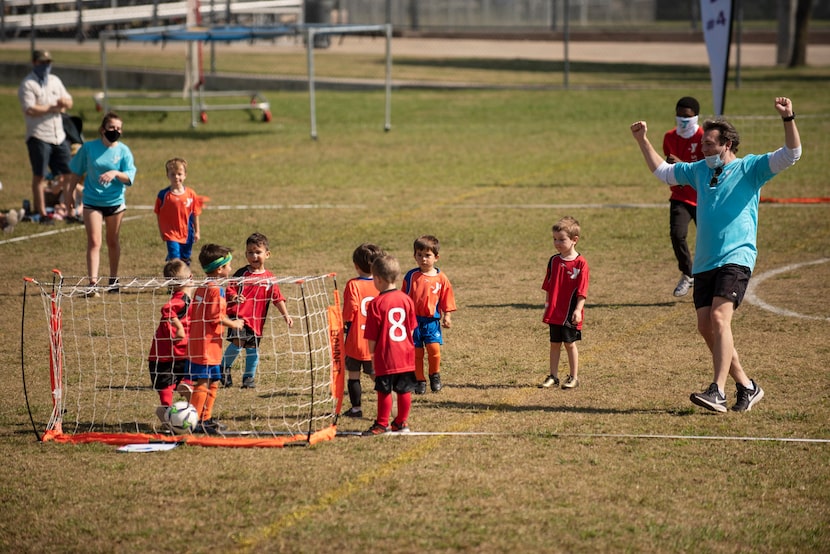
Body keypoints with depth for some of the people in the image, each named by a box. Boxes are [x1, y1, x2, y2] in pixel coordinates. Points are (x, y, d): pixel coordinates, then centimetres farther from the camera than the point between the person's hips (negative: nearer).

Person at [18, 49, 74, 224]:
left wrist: (64, 102, -10)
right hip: (39, 136, -7)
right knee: (39, 177, 1)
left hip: (59, 136, 7)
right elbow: (30, 110, -20)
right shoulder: (28, 85, -8)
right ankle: (41, 213, 7)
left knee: (68, 174, 6)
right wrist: (54, 107, -13)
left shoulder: (55, 81, 14)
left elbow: (69, 103, 15)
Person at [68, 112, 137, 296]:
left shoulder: (123, 151, -6)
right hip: (92, 201, -1)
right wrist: (70, 192, 12)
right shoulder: (89, 147, -6)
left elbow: (129, 179, -11)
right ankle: (93, 283, -13)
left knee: (113, 241, 13)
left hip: (115, 201, 1)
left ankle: (113, 279, 29)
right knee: (94, 242, -9)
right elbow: (77, 171, 8)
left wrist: (116, 173, -29)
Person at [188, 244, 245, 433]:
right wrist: (233, 324, -5)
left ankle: (206, 419, 22)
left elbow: (192, 313, 18)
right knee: (203, 382, -8)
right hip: (207, 345, -10)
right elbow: (216, 317, -20)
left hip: (198, 342, 10)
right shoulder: (216, 289, -16)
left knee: (213, 382, 16)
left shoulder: (201, 288, 14)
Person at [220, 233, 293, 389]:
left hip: (256, 319, 4)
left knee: (252, 348, 9)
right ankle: (224, 368, 1)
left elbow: (277, 298, 10)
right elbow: (230, 289, -4)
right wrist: (234, 297, -26)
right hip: (238, 315, -3)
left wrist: (286, 315, 4)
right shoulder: (242, 274, 0)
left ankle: (249, 377, 25)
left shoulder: (269, 278, 7)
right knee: (238, 341, -20)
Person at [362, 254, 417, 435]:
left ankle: (382, 424, 10)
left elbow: (372, 337, -9)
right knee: (404, 390, 11)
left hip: (385, 357, -5)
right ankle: (402, 422, 20)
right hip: (406, 356, 5)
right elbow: (412, 329, 9)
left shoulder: (376, 304, -13)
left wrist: (372, 355, 5)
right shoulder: (406, 299, 2)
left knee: (384, 391, 3)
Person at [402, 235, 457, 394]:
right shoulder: (411, 276, 1)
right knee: (416, 352, 2)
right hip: (413, 320, 1)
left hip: (432, 320, -1)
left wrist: (447, 317, 0)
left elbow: (446, 299, 7)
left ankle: (435, 375, 11)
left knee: (434, 348, -13)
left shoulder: (441, 278, 1)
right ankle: (419, 381, 15)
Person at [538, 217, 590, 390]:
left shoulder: (580, 263, -11)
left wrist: (578, 310, -19)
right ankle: (553, 376, 17)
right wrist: (547, 306, 13)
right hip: (554, 312, 5)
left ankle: (573, 377, 13)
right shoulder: (554, 261, 5)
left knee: (570, 343, 3)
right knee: (554, 343, 10)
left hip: (570, 314, -5)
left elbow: (582, 291, -12)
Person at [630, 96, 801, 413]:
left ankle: (717, 391, -29)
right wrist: (642, 141, 27)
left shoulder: (750, 168, 0)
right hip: (704, 263, 7)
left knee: (720, 318, -22)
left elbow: (791, 155, -11)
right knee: (705, 326, 1)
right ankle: (746, 387, 13)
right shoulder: (700, 170, 18)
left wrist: (788, 119, -24)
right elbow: (662, 171, 32)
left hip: (735, 259, -7)